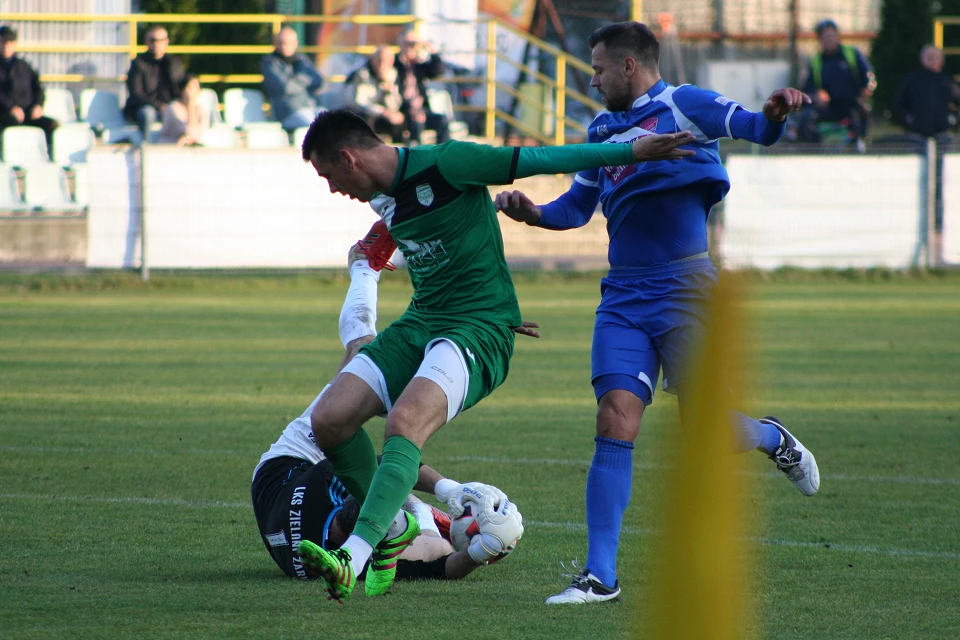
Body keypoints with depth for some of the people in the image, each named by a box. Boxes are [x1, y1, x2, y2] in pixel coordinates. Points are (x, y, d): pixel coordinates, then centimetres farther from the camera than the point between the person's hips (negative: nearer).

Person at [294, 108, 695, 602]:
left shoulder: (443, 164, -15)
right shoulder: (381, 197, 10)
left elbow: (539, 160, -13)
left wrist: (633, 151, -12)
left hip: (478, 327, -8)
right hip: (418, 323, 8)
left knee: (404, 422, -32)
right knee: (329, 419, -9)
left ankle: (354, 556, -42)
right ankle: (391, 528, 13)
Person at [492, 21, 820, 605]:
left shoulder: (682, 106, -2)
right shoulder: (605, 130, 19)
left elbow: (751, 128, -17)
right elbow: (576, 207, 26)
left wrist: (775, 115, -40)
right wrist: (531, 213, 5)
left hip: (683, 288, -5)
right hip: (623, 295, 5)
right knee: (615, 423, -8)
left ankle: (773, 439, 30)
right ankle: (600, 576, -9)